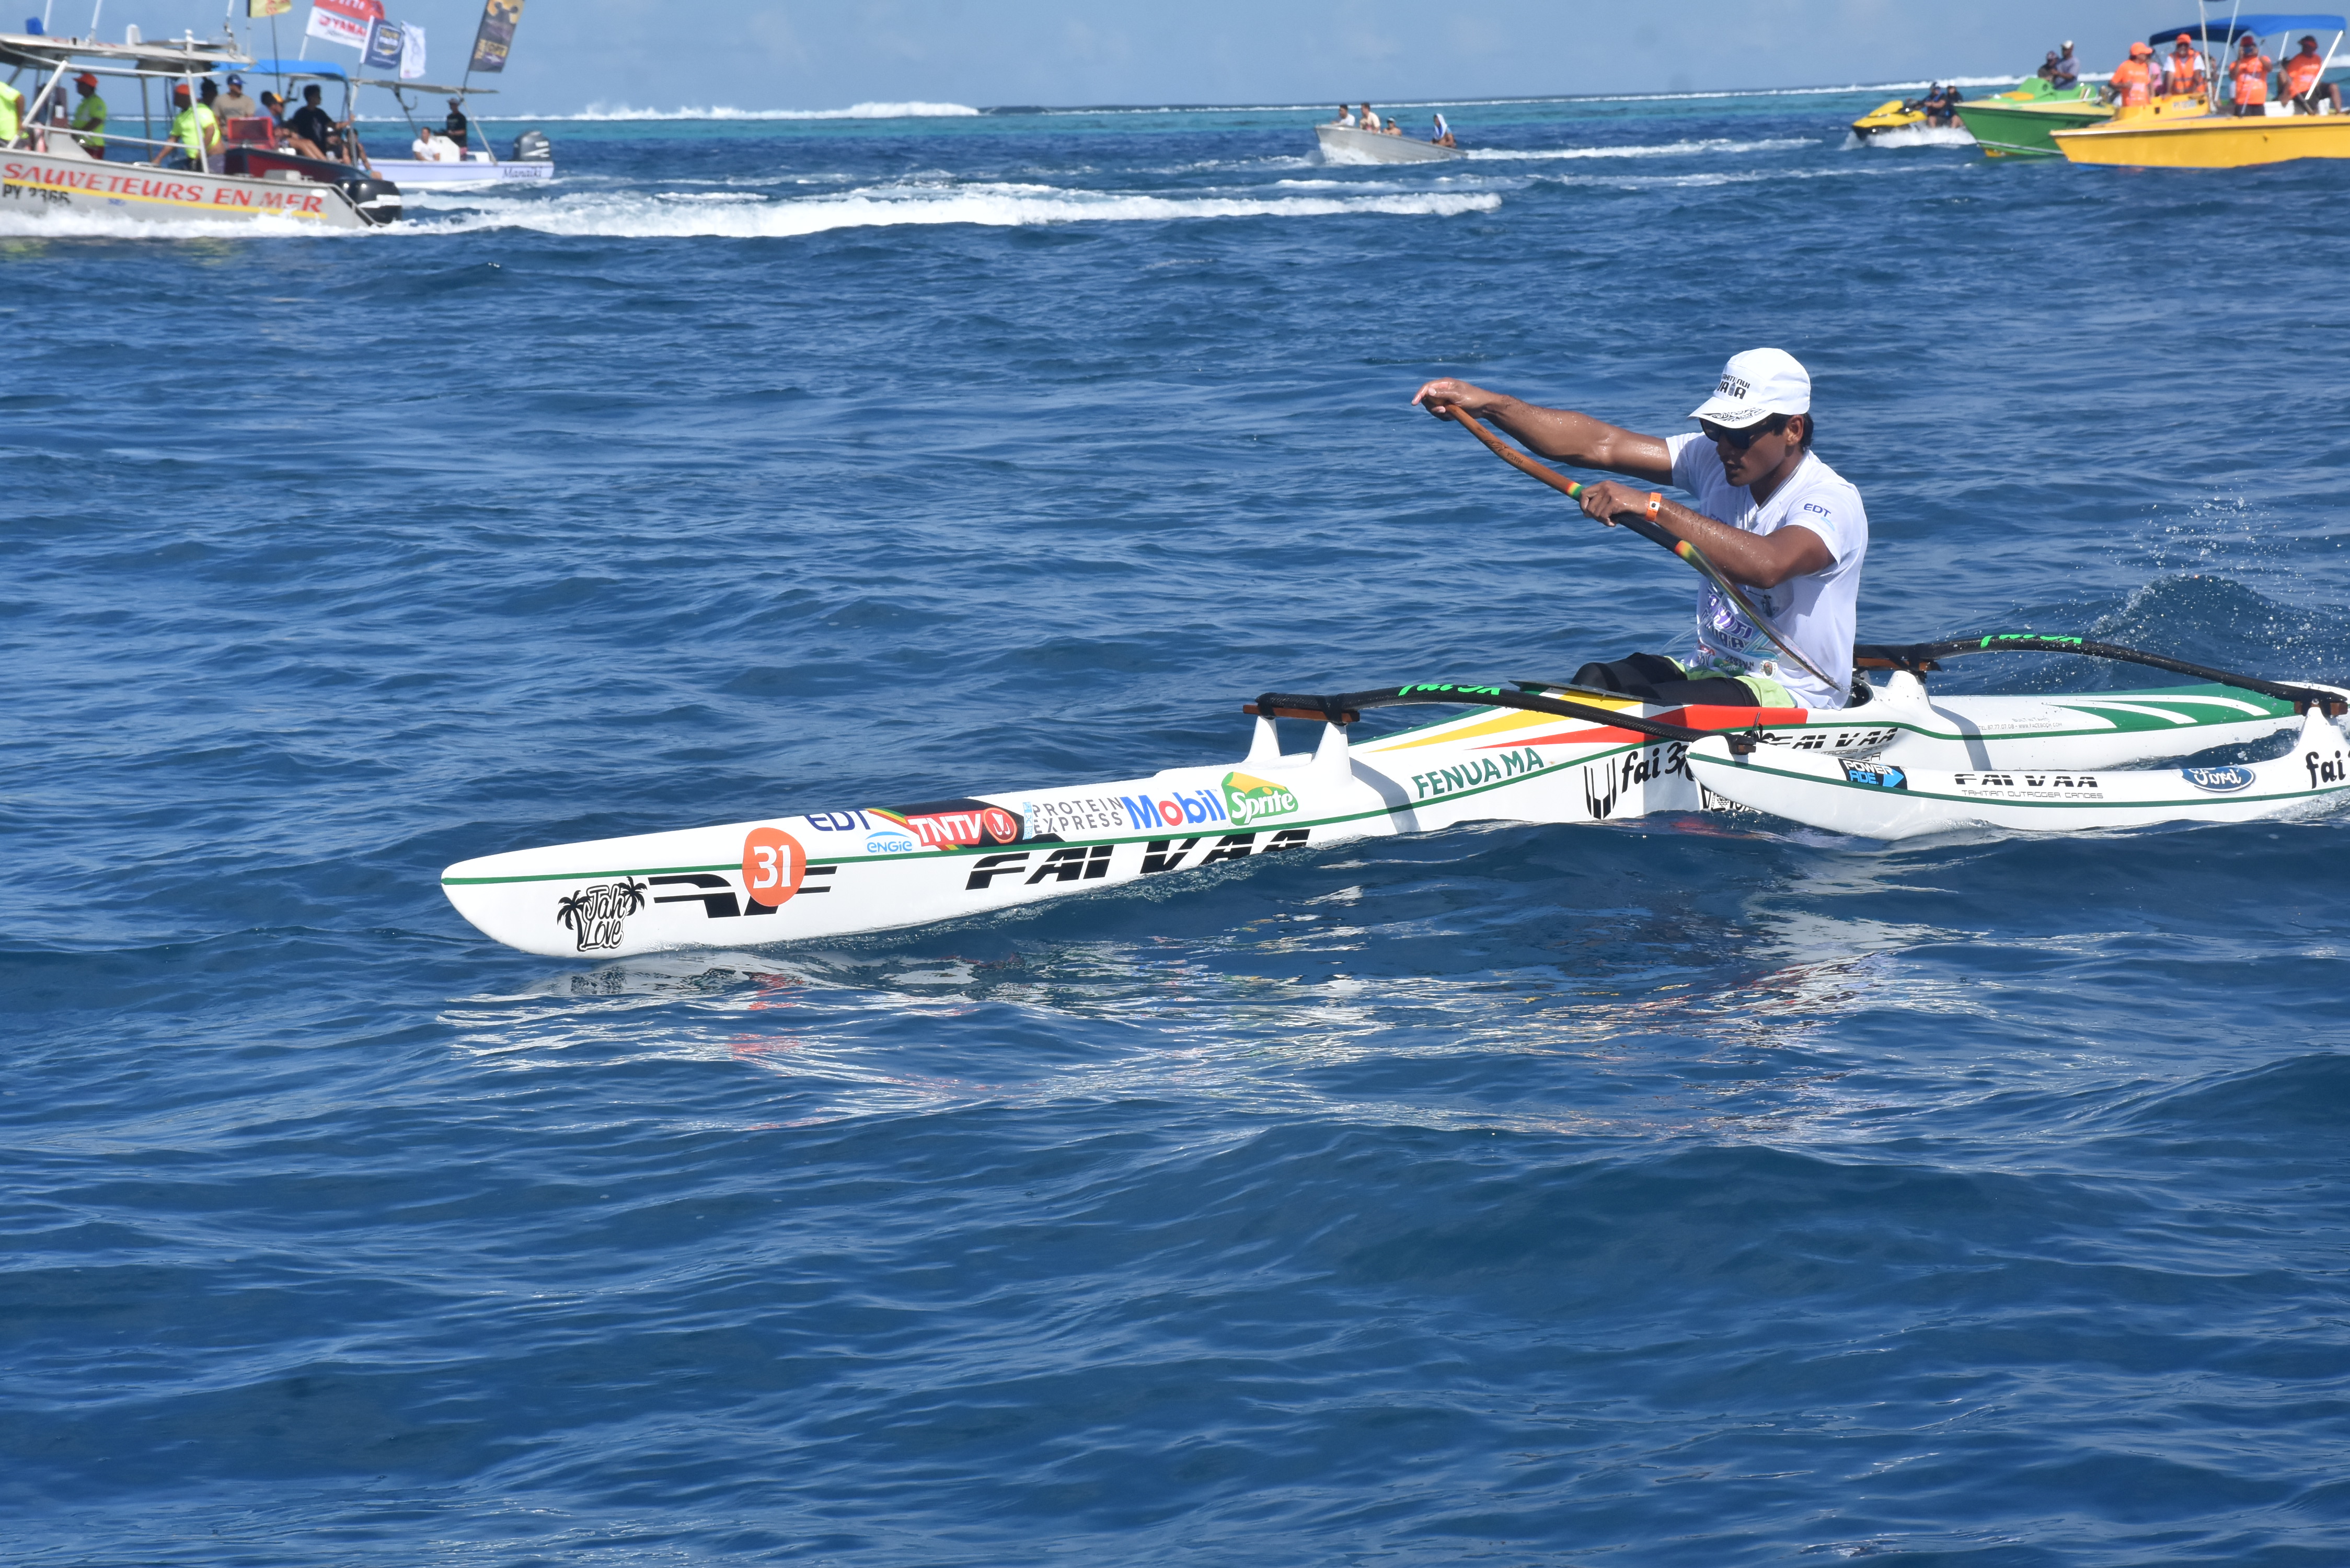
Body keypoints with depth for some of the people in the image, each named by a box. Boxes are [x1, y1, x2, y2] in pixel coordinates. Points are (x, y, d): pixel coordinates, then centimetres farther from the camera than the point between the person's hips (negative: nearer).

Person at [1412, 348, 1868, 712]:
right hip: (1712, 669, 7)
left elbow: (1767, 565, -40)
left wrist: (1653, 506, -44)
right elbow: (1601, 445, -5)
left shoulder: (1834, 501, -19)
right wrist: (1488, 404, -17)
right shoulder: (1713, 460, 3)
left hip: (1792, 700, -7)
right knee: (1593, 683, -19)